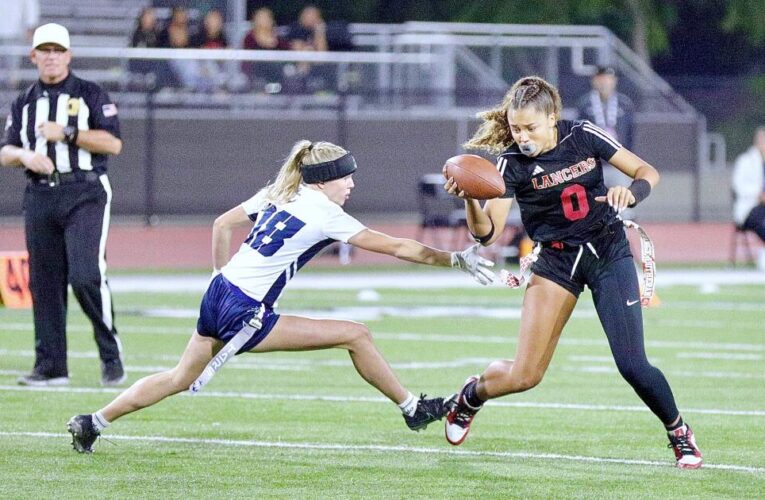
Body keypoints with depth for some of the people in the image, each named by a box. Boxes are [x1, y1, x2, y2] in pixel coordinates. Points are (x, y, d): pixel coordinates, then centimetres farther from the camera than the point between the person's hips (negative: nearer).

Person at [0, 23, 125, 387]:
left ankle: (111, 353, -2)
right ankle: (50, 367, 7)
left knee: (86, 276, -17)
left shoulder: (91, 95, 3)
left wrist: (66, 133, -13)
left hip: (84, 195, -5)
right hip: (40, 197, 5)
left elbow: (113, 143, -6)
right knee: (44, 283, 3)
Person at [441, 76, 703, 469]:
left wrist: (630, 193, -25)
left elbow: (647, 172, -3)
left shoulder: (583, 137, -11)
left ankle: (678, 432, 16)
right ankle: (470, 396, 28)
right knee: (523, 376, -6)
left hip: (608, 252, 0)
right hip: (555, 260, 0)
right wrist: (470, 199, -39)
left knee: (632, 366, -12)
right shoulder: (513, 162, -13)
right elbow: (487, 232, -19)